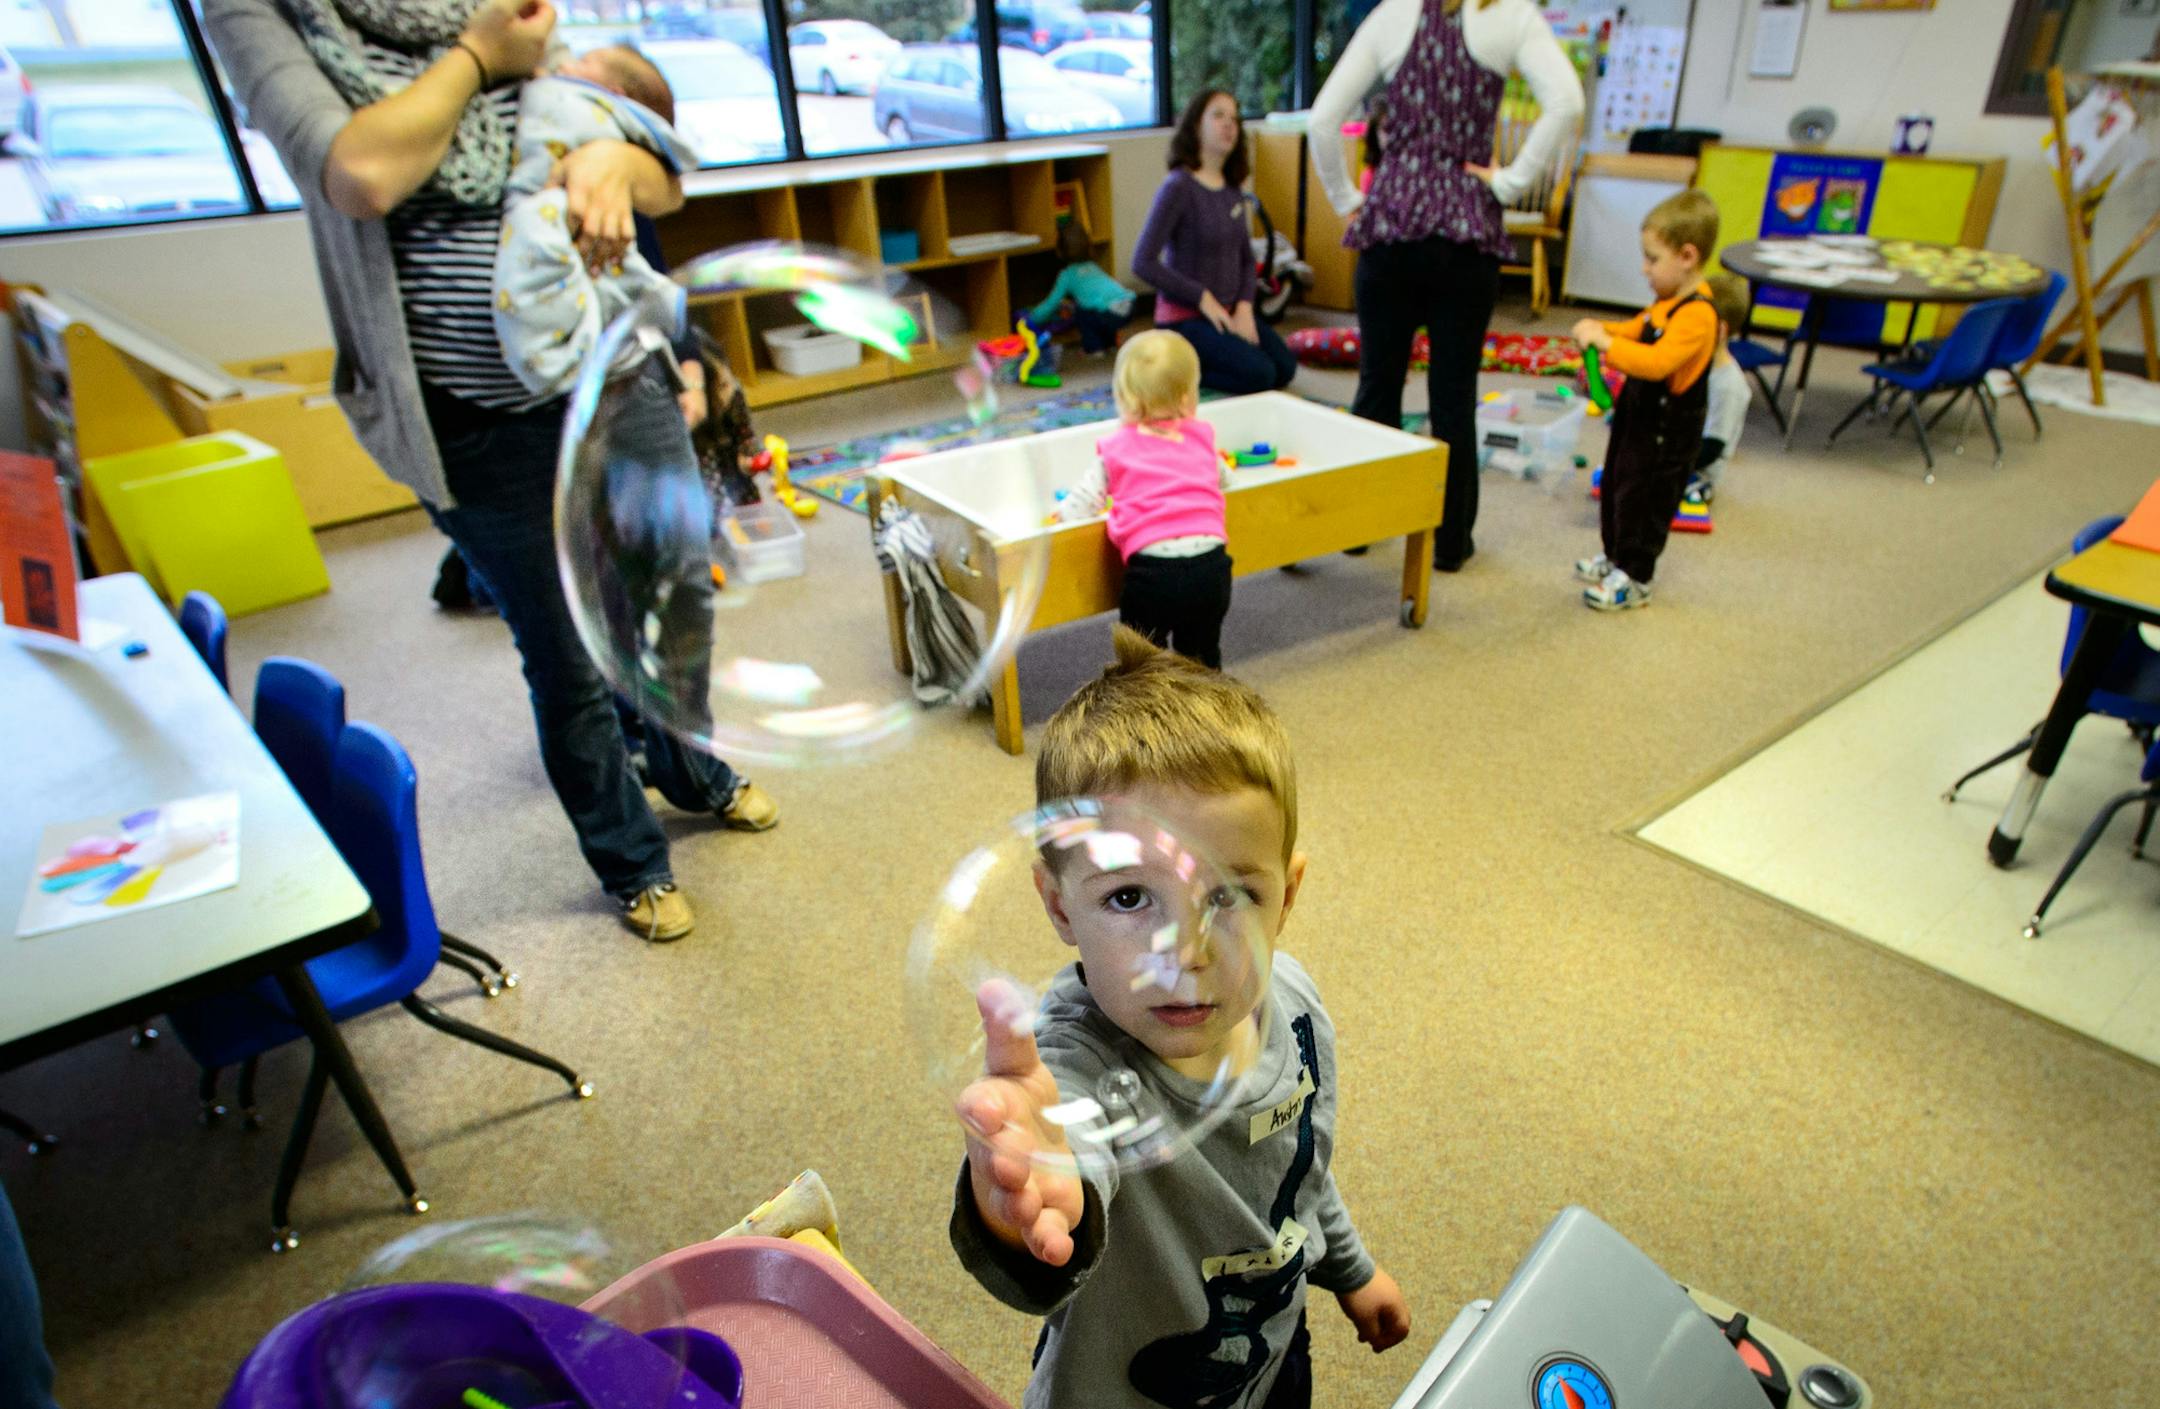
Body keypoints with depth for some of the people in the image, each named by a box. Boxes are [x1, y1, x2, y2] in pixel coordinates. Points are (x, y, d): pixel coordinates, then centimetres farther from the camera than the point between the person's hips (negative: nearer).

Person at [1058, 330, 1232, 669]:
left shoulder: (1115, 450, 6)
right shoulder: (1202, 437, 14)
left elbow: (1083, 501, 7)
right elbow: (1223, 478, 30)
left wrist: (1060, 514, 28)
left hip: (1152, 567, -3)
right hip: (1210, 561, 3)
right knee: (1202, 655, 24)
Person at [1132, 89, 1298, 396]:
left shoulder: (1233, 186, 7)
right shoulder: (1179, 186, -15)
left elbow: (1246, 258, 14)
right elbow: (1143, 262, -19)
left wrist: (1244, 307, -5)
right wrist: (1204, 299, -16)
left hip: (1228, 312, 8)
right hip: (1185, 317, -7)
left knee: (1285, 367, -2)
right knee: (1258, 374, -20)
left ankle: (1199, 359, 12)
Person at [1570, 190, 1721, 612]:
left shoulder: (1697, 315, -26)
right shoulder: (1668, 302, 4)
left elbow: (1657, 362, -37)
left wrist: (1606, 342, -36)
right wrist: (1601, 330, 3)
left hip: (1666, 430, -10)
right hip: (1639, 414, 10)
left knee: (1643, 500, 1)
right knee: (1616, 488, 21)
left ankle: (1634, 580, 14)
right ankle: (1615, 558, 38)